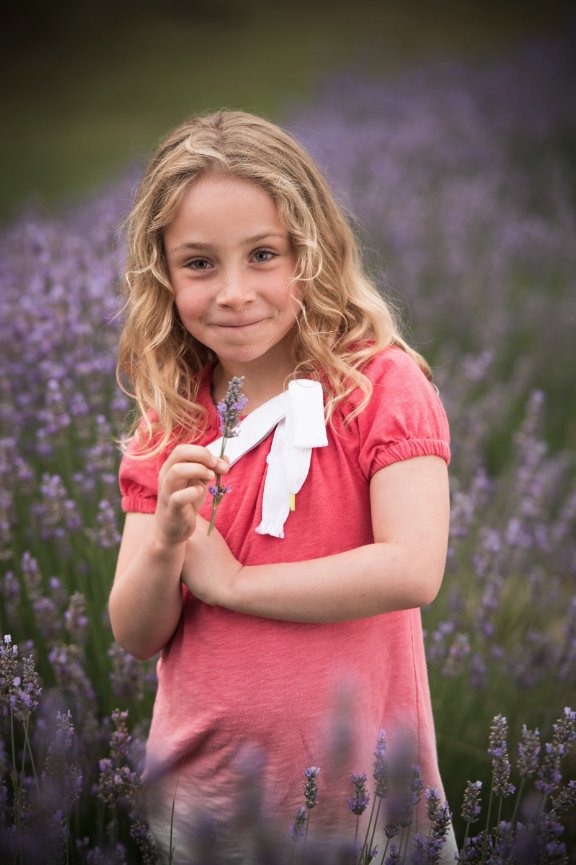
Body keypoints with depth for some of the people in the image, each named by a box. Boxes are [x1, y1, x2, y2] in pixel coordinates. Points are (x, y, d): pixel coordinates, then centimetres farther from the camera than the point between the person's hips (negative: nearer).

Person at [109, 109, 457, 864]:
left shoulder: (381, 384, -10)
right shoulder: (168, 423, 3)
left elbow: (414, 569, -23)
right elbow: (136, 637, 2)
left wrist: (230, 580, -14)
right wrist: (164, 543, -19)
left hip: (356, 783, -3)